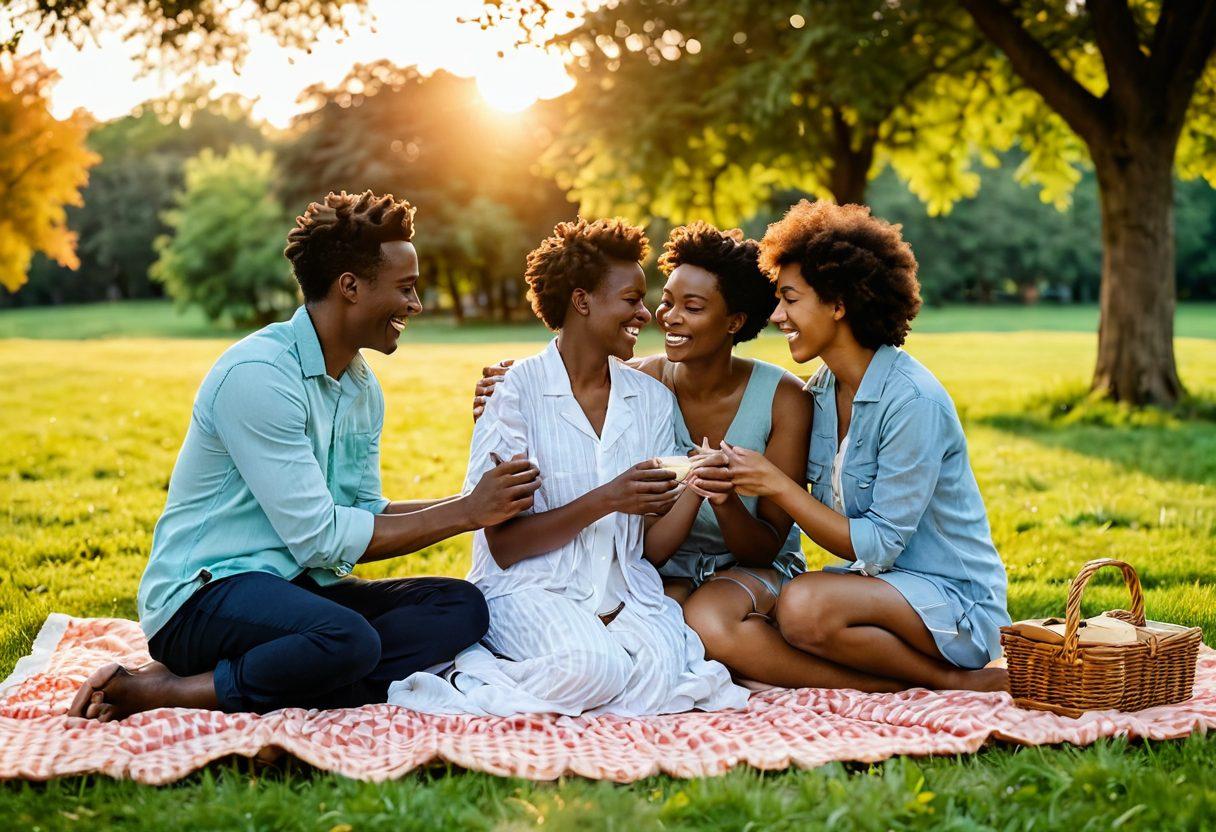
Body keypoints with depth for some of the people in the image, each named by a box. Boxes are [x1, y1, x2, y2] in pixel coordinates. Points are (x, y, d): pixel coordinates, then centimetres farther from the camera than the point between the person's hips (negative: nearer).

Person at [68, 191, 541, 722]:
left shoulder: (363, 389, 12)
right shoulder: (258, 374, -16)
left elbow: (365, 516, 11)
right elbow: (319, 536, -19)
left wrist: (474, 503, -2)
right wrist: (465, 513, -14)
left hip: (297, 591, 10)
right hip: (203, 596, -9)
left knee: (462, 607, -14)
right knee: (348, 640, -37)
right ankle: (157, 690, -16)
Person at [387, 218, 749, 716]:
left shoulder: (651, 398, 10)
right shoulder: (516, 391, -5)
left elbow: (653, 547, 7)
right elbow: (503, 547, -9)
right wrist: (605, 500, -19)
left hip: (624, 590, 5)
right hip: (532, 586, -4)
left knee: (661, 671, -28)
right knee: (594, 667, -34)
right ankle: (475, 670, -6)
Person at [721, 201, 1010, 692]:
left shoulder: (913, 401, -19)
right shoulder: (818, 392, 5)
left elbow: (878, 545, -20)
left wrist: (777, 484, -22)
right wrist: (734, 484, -12)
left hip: (955, 601, -7)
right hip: (876, 583, 8)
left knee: (804, 609, -35)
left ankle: (962, 681, -12)